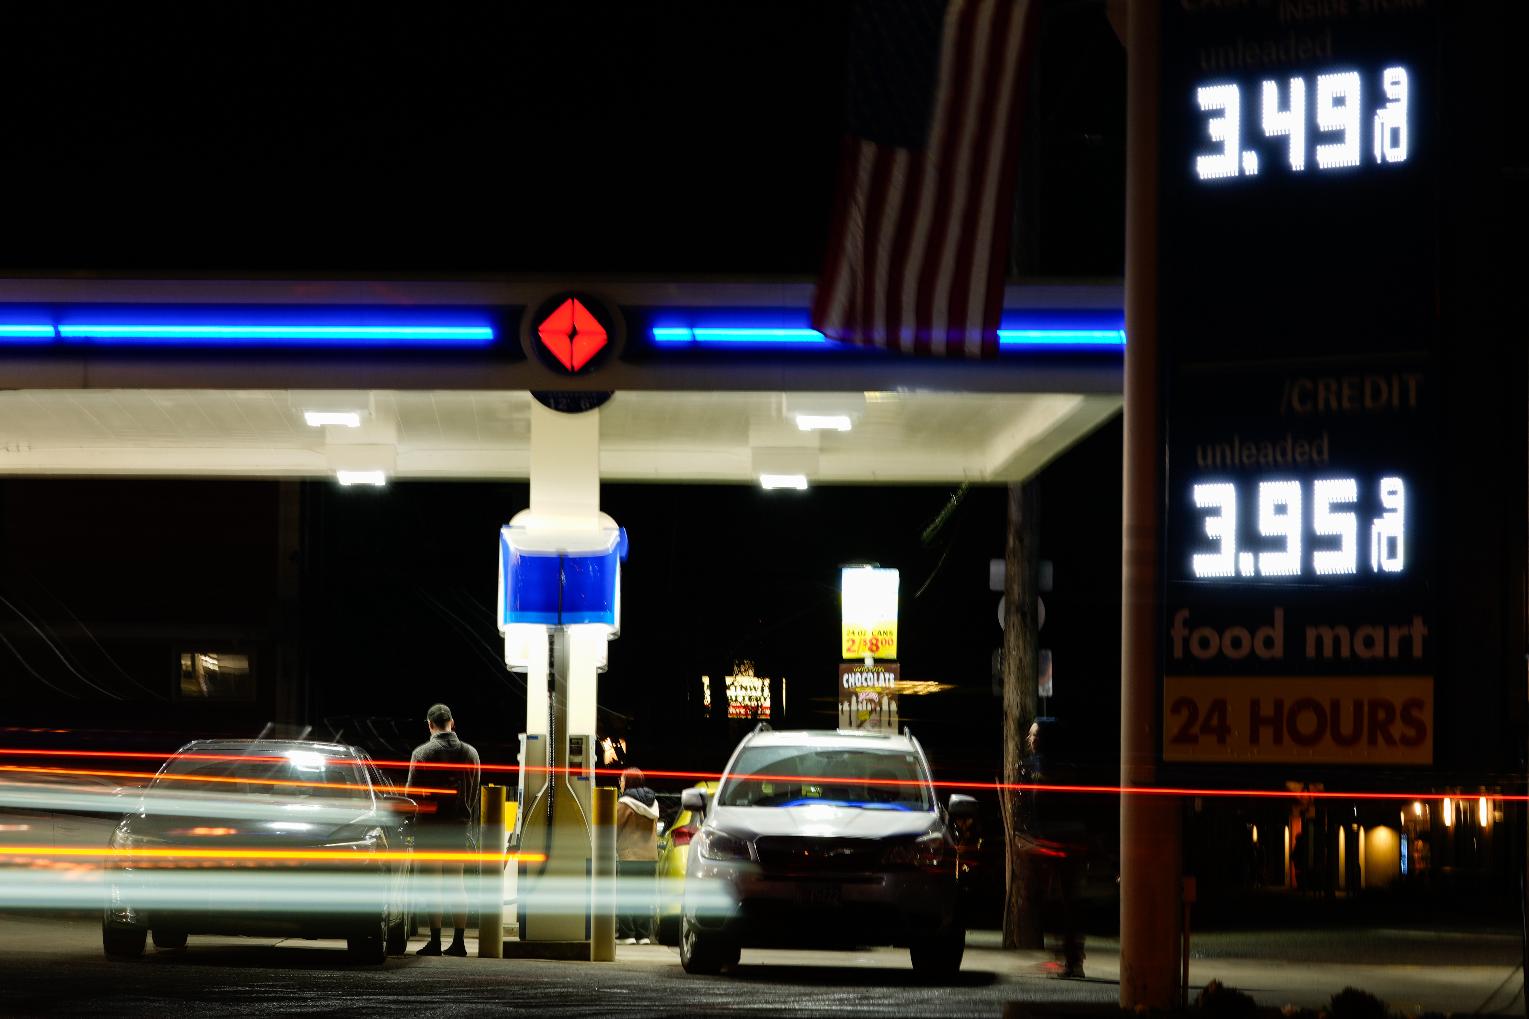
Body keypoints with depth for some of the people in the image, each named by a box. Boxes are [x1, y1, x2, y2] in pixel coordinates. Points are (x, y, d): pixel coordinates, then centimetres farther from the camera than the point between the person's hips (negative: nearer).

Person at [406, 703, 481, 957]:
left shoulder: (422, 753, -6)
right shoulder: (470, 753, 7)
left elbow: (412, 793, -7)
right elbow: (475, 795, 10)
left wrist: (411, 827, 1)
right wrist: (472, 830, 16)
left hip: (431, 825, -4)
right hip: (460, 826, 4)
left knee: (432, 884, -3)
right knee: (456, 883, 10)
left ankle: (435, 941, -8)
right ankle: (459, 941, 7)